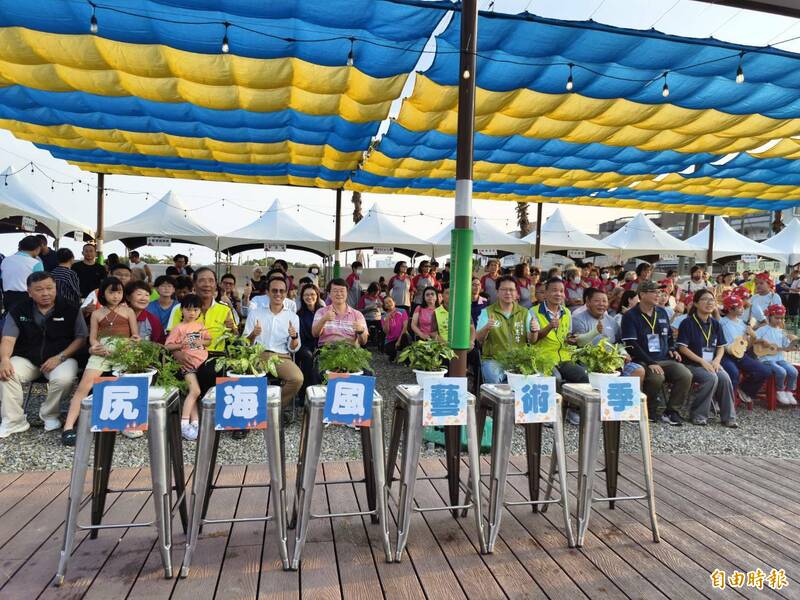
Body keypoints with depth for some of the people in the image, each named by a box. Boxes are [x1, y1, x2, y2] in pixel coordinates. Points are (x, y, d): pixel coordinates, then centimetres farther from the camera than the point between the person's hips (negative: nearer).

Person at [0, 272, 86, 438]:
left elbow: (81, 338, -5)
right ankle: (14, 422, -9)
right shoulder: (18, 311, 3)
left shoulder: (70, 309, -3)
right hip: (26, 359, 3)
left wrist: (59, 358, -17)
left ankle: (49, 414, -1)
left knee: (63, 379, -32)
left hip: (61, 358, -2)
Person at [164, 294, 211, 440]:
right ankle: (184, 424, -14)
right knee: (194, 391, -18)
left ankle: (195, 423, 13)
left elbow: (209, 340, 19)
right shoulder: (178, 328, -5)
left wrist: (201, 342, -2)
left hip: (203, 362, 5)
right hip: (188, 363, -5)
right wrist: (181, 345, -21)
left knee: (193, 392, 9)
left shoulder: (200, 326, 10)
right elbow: (168, 346, -6)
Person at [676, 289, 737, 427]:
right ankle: (698, 415, -15)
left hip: (712, 363, 5)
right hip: (692, 364, -5)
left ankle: (728, 417, -10)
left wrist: (717, 360, -5)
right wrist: (702, 361, -16)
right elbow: (682, 347, -11)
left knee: (724, 378, -24)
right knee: (711, 378, -30)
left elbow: (721, 346, 15)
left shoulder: (715, 324, 12)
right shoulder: (688, 323, -6)